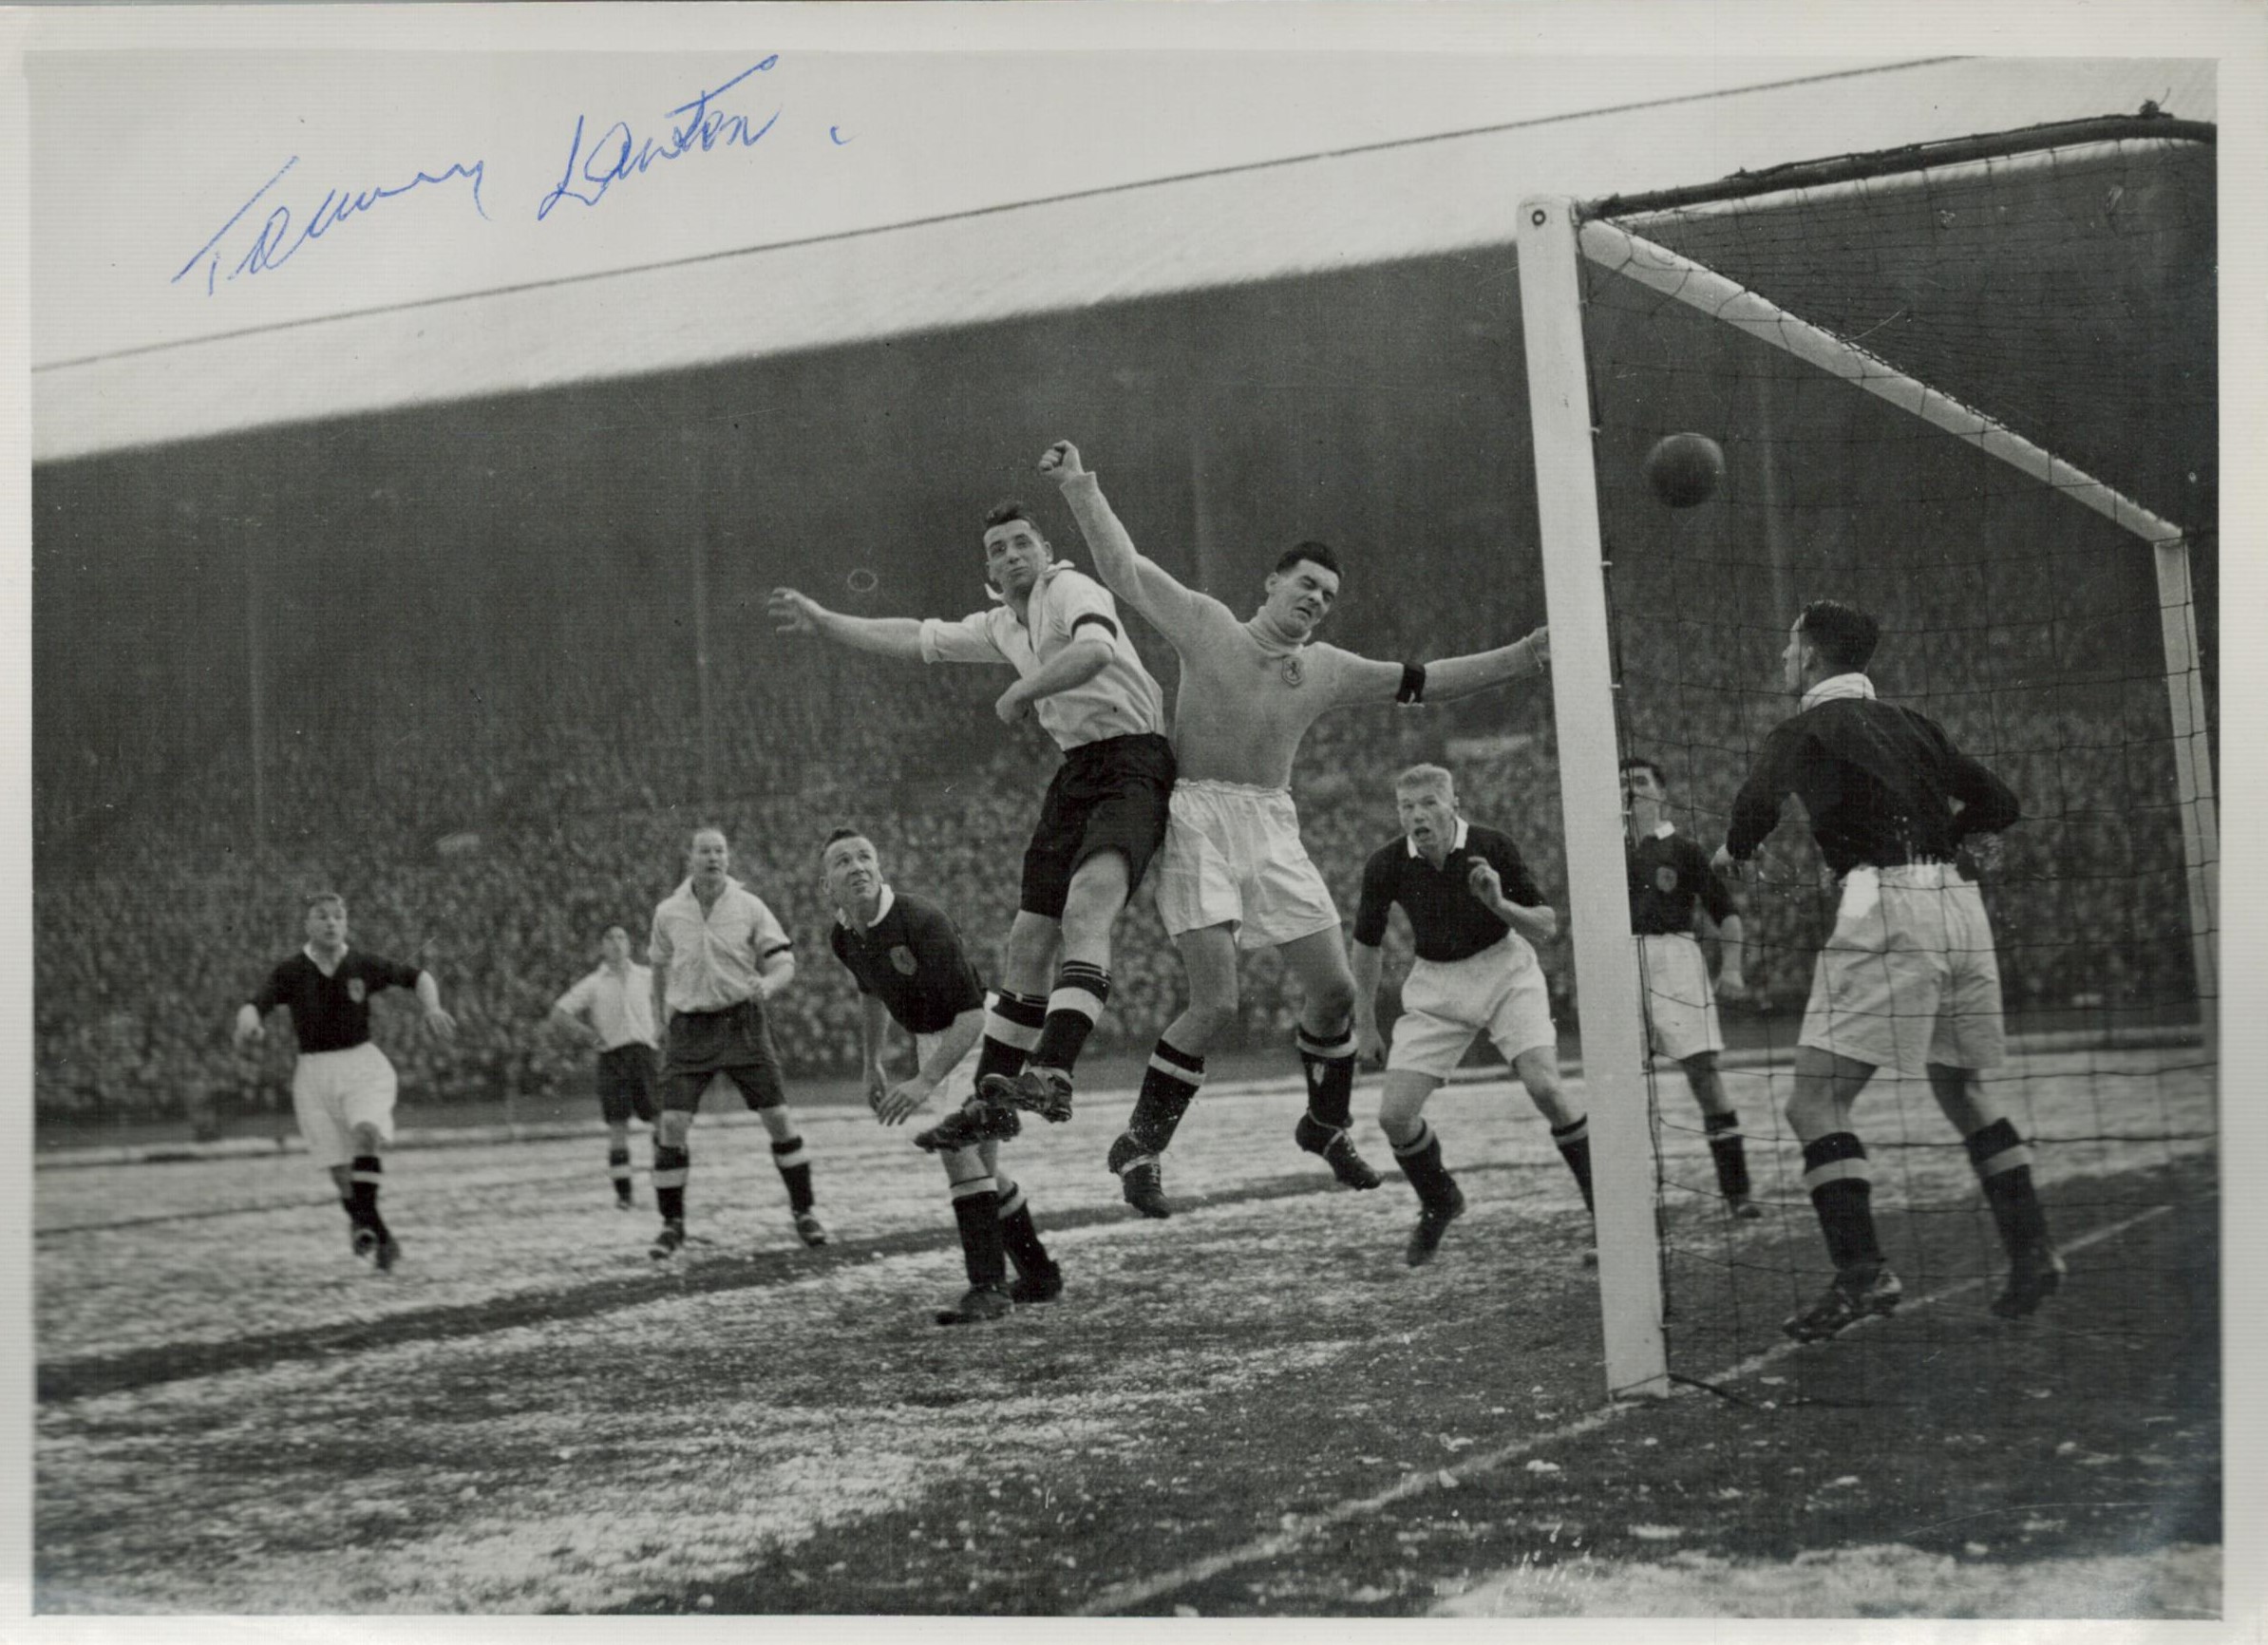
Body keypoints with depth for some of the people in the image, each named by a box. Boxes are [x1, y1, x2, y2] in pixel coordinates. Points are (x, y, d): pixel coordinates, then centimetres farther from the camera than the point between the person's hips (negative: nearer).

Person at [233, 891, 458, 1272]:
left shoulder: (365, 966, -1)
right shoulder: (290, 973, -4)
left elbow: (418, 977, 11)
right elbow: (254, 1005, -17)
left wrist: (432, 1009, -7)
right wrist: (248, 1025, -40)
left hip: (362, 1063, 0)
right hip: (314, 1071, 0)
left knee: (366, 1133, -30)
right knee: (340, 1169, -3)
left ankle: (364, 1221, -27)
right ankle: (381, 1238, 13)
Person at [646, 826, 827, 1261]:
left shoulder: (748, 907, -2)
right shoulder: (668, 913, 2)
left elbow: (784, 964, -2)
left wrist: (767, 985, -23)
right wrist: (662, 1014, 18)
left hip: (741, 1023, -1)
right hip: (689, 1027, 1)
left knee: (778, 1118, -4)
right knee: (671, 1126, -9)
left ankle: (805, 1212, 13)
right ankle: (672, 1226, 4)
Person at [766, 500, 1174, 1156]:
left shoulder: (1070, 588, -6)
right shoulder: (1002, 627, 19)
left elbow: (1095, 650, -28)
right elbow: (916, 638, 31)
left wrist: (1018, 693, -17)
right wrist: (822, 621, 33)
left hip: (1132, 761, -8)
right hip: (1077, 772, 9)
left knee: (1085, 910, -29)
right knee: (1028, 942, 7)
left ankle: (1052, 1072, -43)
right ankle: (992, 1101, 15)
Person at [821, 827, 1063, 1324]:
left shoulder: (922, 921, -29)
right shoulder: (843, 938, -5)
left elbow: (971, 1013, -31)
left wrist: (926, 1082, -38)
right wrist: (871, 1065, 23)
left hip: (977, 1035, -8)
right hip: (932, 1040, 8)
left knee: (955, 1141, -27)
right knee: (981, 1167, 13)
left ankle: (989, 1286, -26)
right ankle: (1039, 1276, 30)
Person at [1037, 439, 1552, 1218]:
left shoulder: (1328, 670, 12)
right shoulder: (1208, 626, 1)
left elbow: (1422, 681, 16)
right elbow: (1123, 569, -2)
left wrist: (1519, 657, 11)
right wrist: (1080, 487, -10)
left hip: (1272, 824, 5)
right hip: (1197, 814, -5)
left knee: (1335, 988, 4)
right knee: (1216, 1003, -15)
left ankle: (1326, 1125, 29)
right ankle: (1140, 1145, 0)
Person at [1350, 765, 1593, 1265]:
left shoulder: (1493, 848, -16)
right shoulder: (1385, 865, -12)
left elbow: (1547, 927, -11)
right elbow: (1367, 942, 4)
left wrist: (1499, 902, -30)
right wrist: (1365, 1024, 7)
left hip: (1504, 968, -2)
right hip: (1435, 984, 2)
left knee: (1544, 1087, -23)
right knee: (1394, 1114, -8)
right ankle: (1440, 1204, 22)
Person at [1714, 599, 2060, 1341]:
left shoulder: (1804, 731, 3)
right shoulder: (1909, 725, 20)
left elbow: (1756, 805, -10)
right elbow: (2000, 803, 19)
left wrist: (1732, 853, 11)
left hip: (1886, 904, -7)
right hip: (1959, 902, 7)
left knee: (1816, 1102, -5)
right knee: (1961, 1091, 21)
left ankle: (1863, 1272, -17)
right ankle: (2033, 1252, 17)